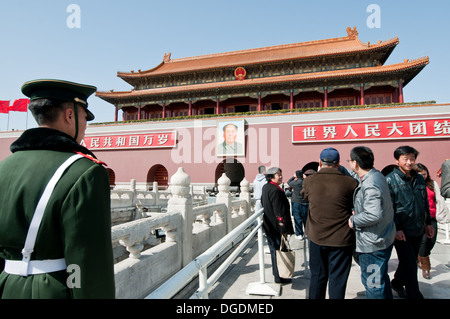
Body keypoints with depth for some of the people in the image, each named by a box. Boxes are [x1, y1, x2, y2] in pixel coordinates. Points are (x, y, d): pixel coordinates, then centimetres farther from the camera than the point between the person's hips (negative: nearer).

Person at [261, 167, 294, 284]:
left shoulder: (265, 187, 9)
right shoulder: (275, 190, -21)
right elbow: (279, 211, -23)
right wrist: (284, 228, -19)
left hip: (268, 225, 10)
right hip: (276, 227, -10)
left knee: (274, 250, 20)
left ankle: (276, 272, 35)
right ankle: (279, 277, 11)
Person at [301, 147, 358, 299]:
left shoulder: (309, 181, -8)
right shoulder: (350, 182, -13)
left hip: (316, 237, 2)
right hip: (341, 240, -2)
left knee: (317, 276, 18)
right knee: (337, 280, 12)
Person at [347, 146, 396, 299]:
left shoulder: (370, 186, -28)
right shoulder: (376, 174, 4)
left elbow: (374, 215, -35)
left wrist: (353, 221, -20)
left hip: (373, 244, -10)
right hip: (385, 238, 10)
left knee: (373, 283, 5)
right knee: (381, 278, 27)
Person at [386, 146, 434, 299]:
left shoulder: (419, 179, 9)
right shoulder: (390, 180, -10)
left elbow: (425, 203, 19)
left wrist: (428, 223, 17)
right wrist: (396, 229, -16)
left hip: (418, 230, 6)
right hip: (402, 231, -6)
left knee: (410, 262, 16)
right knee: (409, 265, -2)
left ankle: (397, 283, 38)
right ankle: (415, 295, 14)